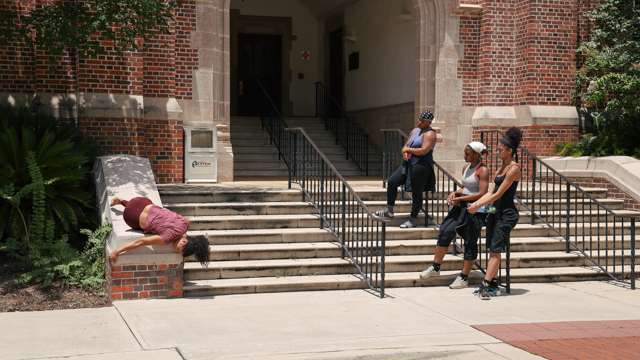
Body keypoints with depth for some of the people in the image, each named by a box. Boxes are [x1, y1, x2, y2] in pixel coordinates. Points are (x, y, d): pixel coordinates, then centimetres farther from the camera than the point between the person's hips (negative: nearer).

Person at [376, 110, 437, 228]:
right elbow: (406, 145, 22)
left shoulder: (429, 134, -9)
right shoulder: (415, 131, 18)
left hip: (421, 165, -9)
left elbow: (423, 151, -21)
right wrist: (404, 153, -2)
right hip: (409, 163, 9)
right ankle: (389, 211, 9)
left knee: (416, 192, -2)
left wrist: (408, 149, -8)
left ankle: (413, 220, 9)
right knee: (392, 181, 0)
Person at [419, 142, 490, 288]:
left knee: (470, 242, 0)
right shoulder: (466, 168, 12)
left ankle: (464, 278, 9)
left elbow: (482, 194, -18)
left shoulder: (483, 170, -12)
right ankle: (436, 268, 6)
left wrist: (460, 198, -16)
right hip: (462, 206, 7)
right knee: (445, 231, -5)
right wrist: (455, 193, 2)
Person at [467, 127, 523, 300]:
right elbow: (491, 191, 14)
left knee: (495, 250, -11)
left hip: (506, 214, -9)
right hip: (495, 211, 9)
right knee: (492, 250, 8)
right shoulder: (502, 167, 15)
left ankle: (486, 286, -14)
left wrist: (478, 206, -15)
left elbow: (498, 194, -16)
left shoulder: (514, 169, -13)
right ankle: (493, 285, 12)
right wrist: (475, 203, 2)